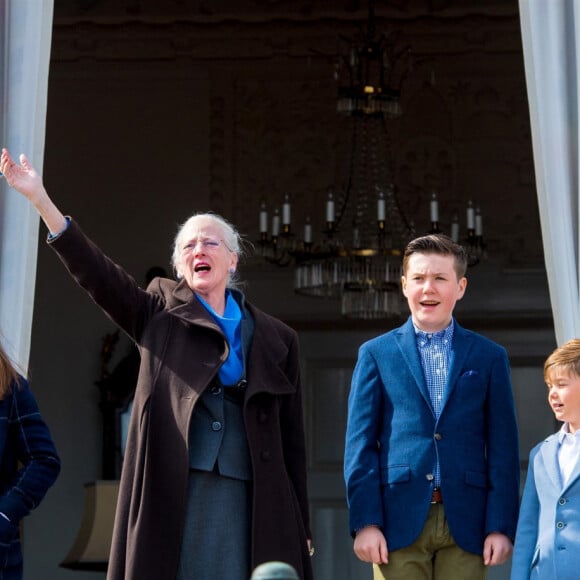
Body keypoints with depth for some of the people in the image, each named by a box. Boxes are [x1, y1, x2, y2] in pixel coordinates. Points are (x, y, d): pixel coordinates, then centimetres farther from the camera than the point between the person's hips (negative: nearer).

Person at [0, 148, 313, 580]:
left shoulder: (276, 339, 13)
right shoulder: (161, 313, 12)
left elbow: (291, 438, 12)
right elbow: (97, 273, -2)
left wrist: (301, 528, 7)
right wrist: (39, 198, -13)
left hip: (247, 497, 1)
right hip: (172, 491, -1)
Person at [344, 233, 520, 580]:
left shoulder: (489, 357, 11)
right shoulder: (376, 354, 9)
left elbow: (503, 448, 7)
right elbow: (360, 444, 5)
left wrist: (502, 525, -1)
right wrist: (365, 521, -5)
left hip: (465, 524, 1)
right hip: (399, 522, -1)